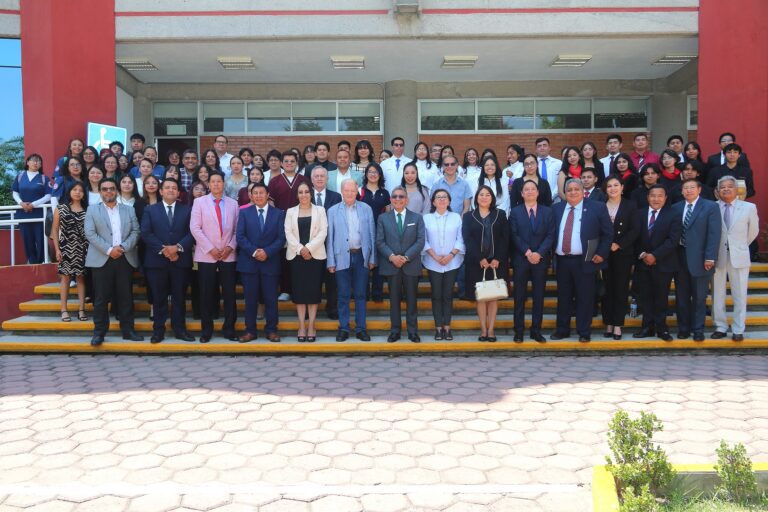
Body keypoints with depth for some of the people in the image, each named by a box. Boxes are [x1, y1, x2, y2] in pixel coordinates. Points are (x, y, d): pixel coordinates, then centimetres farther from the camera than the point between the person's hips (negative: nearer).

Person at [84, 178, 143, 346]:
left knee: (126, 297, 5)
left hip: (125, 259, 2)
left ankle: (128, 330, 12)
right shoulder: (92, 210, 7)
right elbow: (90, 233, -4)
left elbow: (135, 232, 5)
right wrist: (109, 250, -14)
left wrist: (123, 247, -11)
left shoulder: (129, 210, 13)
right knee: (101, 298, 0)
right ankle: (99, 332, 6)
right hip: (102, 260, -2)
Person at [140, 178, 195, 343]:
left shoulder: (187, 210, 9)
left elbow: (192, 232, -1)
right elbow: (146, 234, -2)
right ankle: (158, 329, 11)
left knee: (179, 297, 5)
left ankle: (180, 328, 13)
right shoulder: (150, 210, 9)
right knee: (158, 297, 4)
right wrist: (163, 249, -13)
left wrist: (178, 247, -15)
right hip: (157, 260, 0)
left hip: (181, 260, 0)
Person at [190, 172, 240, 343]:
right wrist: (210, 249, -11)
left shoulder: (233, 203, 8)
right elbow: (195, 228, -5)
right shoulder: (200, 202, 2)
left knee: (229, 294, 1)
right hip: (206, 256, -1)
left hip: (228, 255, 2)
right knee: (206, 295, 2)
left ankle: (229, 329, 10)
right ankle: (206, 330, 12)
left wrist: (230, 246, -7)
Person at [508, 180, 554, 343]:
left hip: (541, 259, 1)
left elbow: (550, 235, 0)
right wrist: (527, 252, -14)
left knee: (539, 297, 5)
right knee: (519, 297, 2)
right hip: (520, 259, -1)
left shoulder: (547, 211, 8)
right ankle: (519, 331, 7)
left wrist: (539, 253, -13)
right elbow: (514, 236, -3)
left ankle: (536, 331, 12)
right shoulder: (515, 212, 6)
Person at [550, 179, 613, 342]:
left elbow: (608, 233, 1)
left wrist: (601, 253, -6)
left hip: (584, 261, -3)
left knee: (584, 298, 2)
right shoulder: (556, 209, 8)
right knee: (563, 298, 11)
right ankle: (562, 330, 21)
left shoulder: (597, 207, -1)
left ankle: (584, 332, 12)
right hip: (562, 261, 3)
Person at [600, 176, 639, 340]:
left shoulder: (630, 205, 4)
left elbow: (635, 230, -3)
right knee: (607, 289, 3)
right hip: (604, 254, 1)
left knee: (621, 289, 0)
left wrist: (619, 244, -12)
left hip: (623, 254, -1)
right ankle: (608, 324, 9)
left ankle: (618, 325, 4)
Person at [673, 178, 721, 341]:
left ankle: (698, 329, 15)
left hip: (699, 257, -3)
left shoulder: (711, 207, -2)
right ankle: (683, 327, 20)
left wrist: (710, 257, -14)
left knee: (699, 296, 5)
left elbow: (714, 233, -7)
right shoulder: (676, 208, 9)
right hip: (679, 256, 3)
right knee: (681, 296, 9)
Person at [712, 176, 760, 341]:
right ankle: (720, 327, 17)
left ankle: (738, 330, 13)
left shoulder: (749, 207, 1)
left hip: (739, 256, 0)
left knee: (740, 295, 5)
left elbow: (753, 231, 12)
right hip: (717, 256, 0)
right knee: (717, 295, 6)